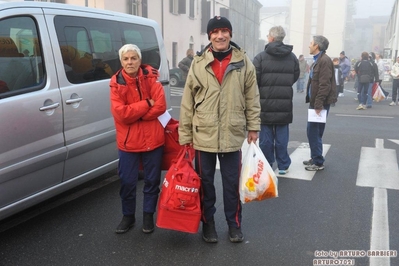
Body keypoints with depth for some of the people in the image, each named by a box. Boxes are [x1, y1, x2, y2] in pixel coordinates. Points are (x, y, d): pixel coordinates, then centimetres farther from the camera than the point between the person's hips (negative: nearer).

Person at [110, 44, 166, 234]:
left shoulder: (150, 78, -2)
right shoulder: (116, 83, -2)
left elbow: (160, 106, -12)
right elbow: (120, 114, -13)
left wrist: (133, 114, -13)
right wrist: (146, 103, -15)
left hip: (153, 138, 0)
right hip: (128, 141, 0)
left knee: (152, 180, 11)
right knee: (127, 182, 8)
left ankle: (148, 216, 29)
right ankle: (128, 216, 29)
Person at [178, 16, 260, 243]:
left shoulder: (244, 63, 0)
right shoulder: (198, 63, -1)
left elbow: (252, 98, 5)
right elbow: (187, 102, 0)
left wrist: (253, 127, 3)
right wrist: (185, 135, -1)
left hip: (233, 135, 0)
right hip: (203, 135, 1)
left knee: (232, 182, 12)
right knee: (205, 182, 13)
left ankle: (234, 223, 32)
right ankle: (208, 223, 32)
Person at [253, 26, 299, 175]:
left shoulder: (261, 57, -10)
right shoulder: (292, 57, 4)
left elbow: (254, 79, -13)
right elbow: (295, 77, 10)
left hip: (265, 103, -3)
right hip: (285, 103, 3)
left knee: (266, 136, 7)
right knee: (282, 136, 10)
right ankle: (283, 166, 17)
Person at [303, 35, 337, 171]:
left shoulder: (324, 60, -15)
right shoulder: (318, 60, 16)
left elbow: (325, 85, -22)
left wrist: (318, 104, -23)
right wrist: (314, 102, 16)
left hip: (320, 103, -10)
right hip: (315, 101, 10)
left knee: (314, 132, -5)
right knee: (313, 131, 14)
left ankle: (318, 162, 5)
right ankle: (315, 158, 26)